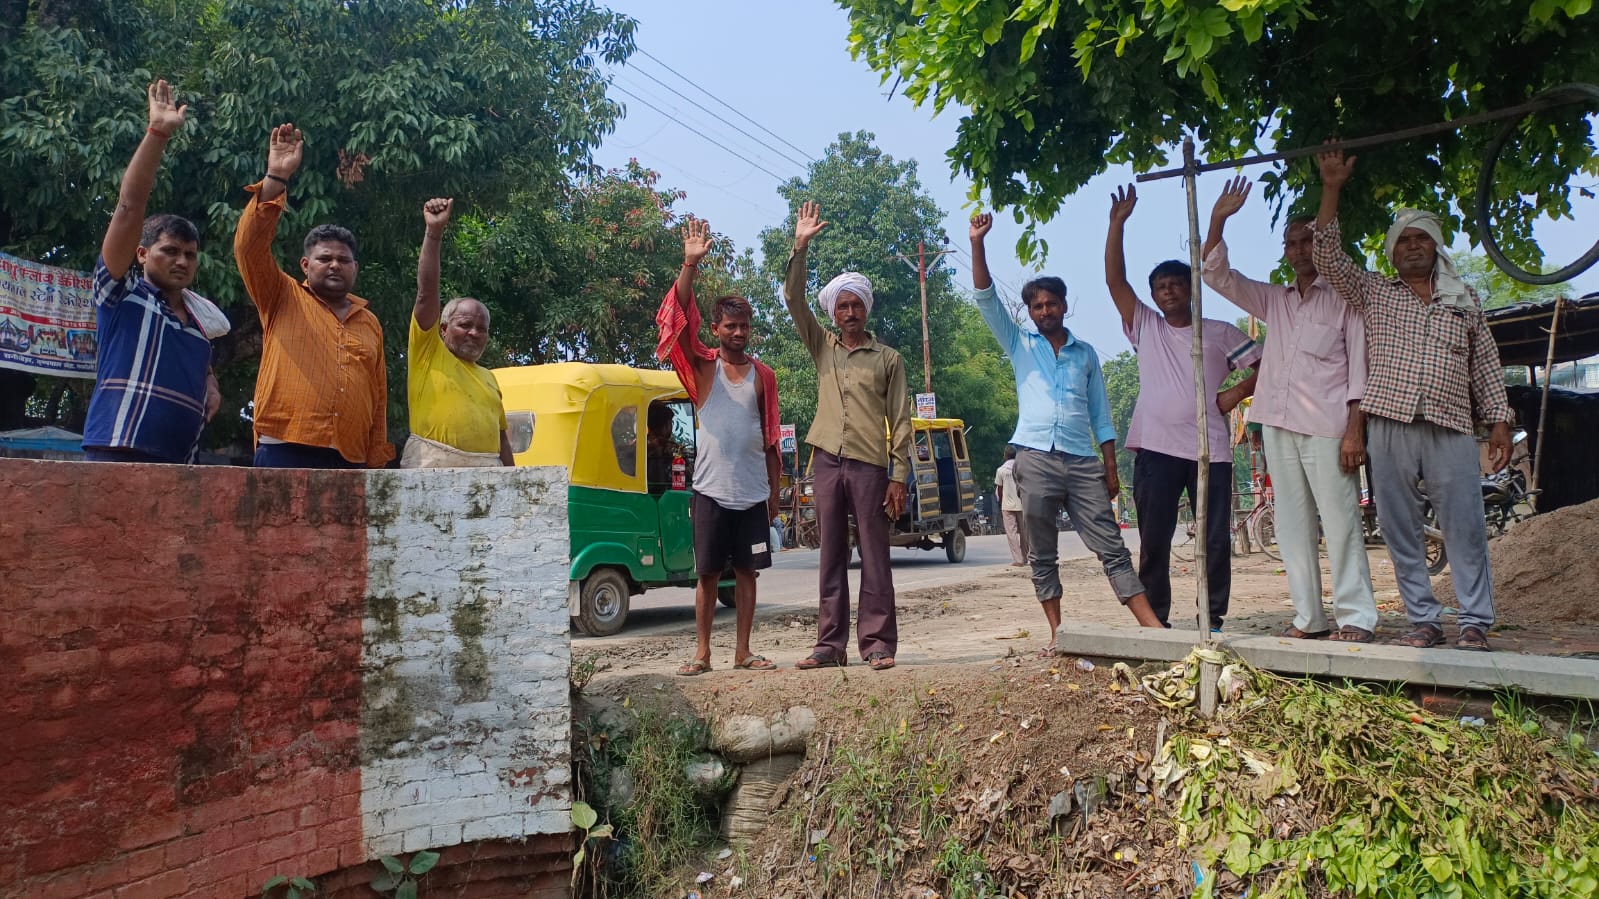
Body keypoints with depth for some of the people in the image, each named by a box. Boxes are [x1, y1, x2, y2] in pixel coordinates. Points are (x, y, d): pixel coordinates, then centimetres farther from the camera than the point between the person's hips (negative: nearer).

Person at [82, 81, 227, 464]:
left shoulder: (202, 320, 20)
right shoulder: (121, 293, 6)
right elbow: (129, 205, -3)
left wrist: (212, 388, 12)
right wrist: (158, 132, -8)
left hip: (180, 467, 6)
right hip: (118, 458, -5)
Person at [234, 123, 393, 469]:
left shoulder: (370, 323, 19)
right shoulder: (282, 299, 12)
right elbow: (250, 246, -4)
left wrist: (376, 465, 10)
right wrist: (276, 178, -12)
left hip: (350, 463, 3)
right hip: (285, 454, -3)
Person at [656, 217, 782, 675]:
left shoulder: (763, 375, 8)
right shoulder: (702, 366, 2)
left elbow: (771, 439, 10)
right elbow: (678, 319, -13)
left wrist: (774, 491, 8)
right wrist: (690, 264, -23)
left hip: (752, 491, 2)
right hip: (711, 488, -2)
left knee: (746, 570, 6)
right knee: (708, 573, 3)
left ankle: (742, 652, 15)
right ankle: (702, 653, 12)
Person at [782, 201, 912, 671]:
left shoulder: (888, 359, 8)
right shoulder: (822, 347, 15)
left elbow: (900, 422, 4)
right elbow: (794, 299, 6)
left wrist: (899, 477, -4)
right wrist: (800, 248, -4)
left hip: (870, 464, -3)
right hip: (827, 461, 3)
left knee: (874, 557, -2)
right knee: (831, 558, 5)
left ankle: (878, 643, 1)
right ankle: (830, 644, 9)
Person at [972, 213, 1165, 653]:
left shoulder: (1086, 354, 17)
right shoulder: (1020, 345, 12)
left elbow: (1101, 415, 15)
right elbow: (986, 299, 1)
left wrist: (1111, 467, 7)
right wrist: (977, 243, -8)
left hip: (1082, 462, 1)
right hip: (1035, 459, 0)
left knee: (1111, 547, -3)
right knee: (1041, 555, 2)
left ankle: (1154, 627, -5)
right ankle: (1058, 633, 9)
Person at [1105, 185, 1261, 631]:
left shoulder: (1219, 333, 11)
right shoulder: (1145, 328, 12)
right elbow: (1114, 280, 5)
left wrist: (1237, 393, -2)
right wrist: (1117, 223, 0)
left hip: (1209, 449, 0)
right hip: (1155, 449, 1)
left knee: (1216, 540, 1)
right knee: (1153, 541, 1)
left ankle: (1214, 619, 11)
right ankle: (1156, 620, 9)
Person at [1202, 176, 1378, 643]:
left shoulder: (1345, 298, 4)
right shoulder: (1274, 300, 18)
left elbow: (1360, 367, -2)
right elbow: (1216, 275, 13)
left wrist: (1354, 428, -10)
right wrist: (1218, 220, 1)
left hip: (1327, 427, -5)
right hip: (1279, 425, 5)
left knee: (1340, 521, -6)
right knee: (1293, 524, 5)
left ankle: (1355, 617, 0)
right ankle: (1309, 617, 11)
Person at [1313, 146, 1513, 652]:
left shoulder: (1465, 302, 17)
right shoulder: (1374, 294, 13)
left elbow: (1486, 366, 15)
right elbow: (1327, 255, 3)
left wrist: (1499, 422, 7)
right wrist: (1332, 188, -2)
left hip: (1452, 428, 0)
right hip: (1389, 426, 0)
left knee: (1465, 528, -3)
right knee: (1400, 531, 2)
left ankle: (1476, 623, 4)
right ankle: (1424, 620, 10)